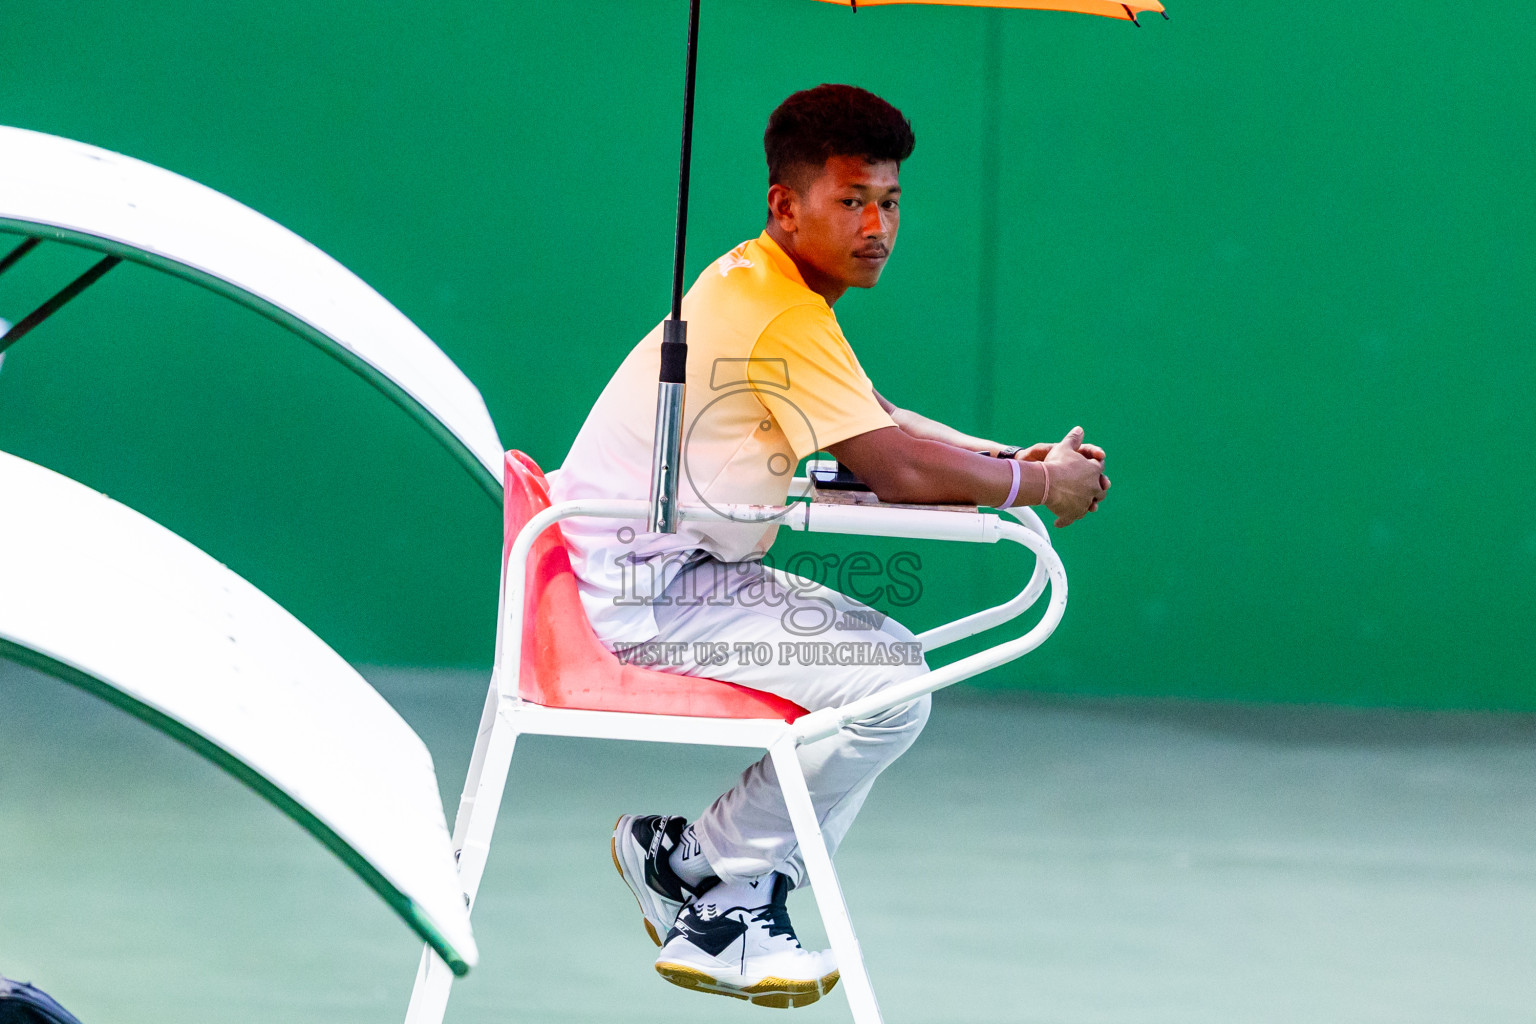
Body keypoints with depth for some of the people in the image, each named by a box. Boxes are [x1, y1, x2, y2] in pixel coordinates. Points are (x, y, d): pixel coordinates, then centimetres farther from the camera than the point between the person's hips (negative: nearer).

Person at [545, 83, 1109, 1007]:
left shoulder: (764, 288, 14)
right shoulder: (783, 314, -19)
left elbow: (888, 426, 21)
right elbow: (898, 469, -20)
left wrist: (1020, 460, 7)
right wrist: (1039, 486, -5)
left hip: (676, 575, 11)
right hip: (632, 592, -11)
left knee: (894, 659, 13)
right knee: (885, 685, -17)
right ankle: (715, 895, -2)